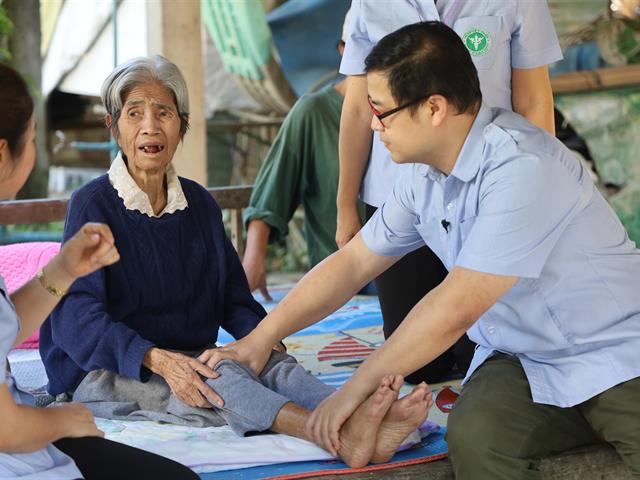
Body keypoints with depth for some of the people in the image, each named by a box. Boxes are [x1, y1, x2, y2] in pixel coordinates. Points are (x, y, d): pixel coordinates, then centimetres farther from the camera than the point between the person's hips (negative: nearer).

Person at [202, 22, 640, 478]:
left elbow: (454, 310, -23)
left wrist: (356, 389, -15)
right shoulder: (424, 178, 2)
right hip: (522, 360, 6)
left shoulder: (522, 168, -24)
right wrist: (260, 339, 11)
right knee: (474, 435, -27)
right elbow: (353, 262, 14)